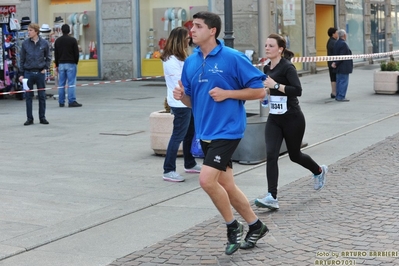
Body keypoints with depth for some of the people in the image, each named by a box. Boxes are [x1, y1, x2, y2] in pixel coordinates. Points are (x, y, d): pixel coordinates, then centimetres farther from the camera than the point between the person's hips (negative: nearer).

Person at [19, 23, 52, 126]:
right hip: (28, 73, 0)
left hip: (40, 73, 0)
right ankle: (29, 118, 11)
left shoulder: (44, 43, -1)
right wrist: (21, 74, 2)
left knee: (42, 96, 5)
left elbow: (48, 57, 11)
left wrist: (45, 68, -2)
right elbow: (22, 59, 5)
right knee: (28, 96, 3)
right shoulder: (25, 43, 1)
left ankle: (42, 117, 15)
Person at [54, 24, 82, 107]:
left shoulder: (57, 41, 9)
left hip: (61, 64, 4)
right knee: (72, 83, -6)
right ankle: (72, 101, -12)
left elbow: (56, 54, 12)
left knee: (61, 84, 5)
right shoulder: (73, 40, -4)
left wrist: (57, 65, 17)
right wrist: (76, 62, 10)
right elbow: (76, 53, -4)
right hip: (71, 64, -4)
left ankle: (61, 102, 6)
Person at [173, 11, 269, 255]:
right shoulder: (191, 62, 7)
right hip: (205, 133, 7)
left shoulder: (233, 58, -12)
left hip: (227, 131, -7)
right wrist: (181, 95, -6)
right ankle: (256, 226, 32)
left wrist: (227, 93, -18)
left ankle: (233, 226, 6)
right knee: (226, 186, 13)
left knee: (207, 180, -18)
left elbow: (260, 90, -9)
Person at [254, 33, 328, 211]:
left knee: (294, 155, 11)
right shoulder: (267, 68, 7)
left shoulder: (287, 67, -15)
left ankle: (319, 171, 43)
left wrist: (275, 85, -28)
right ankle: (272, 197, -13)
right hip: (274, 119, 6)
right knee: (271, 155, -10)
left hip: (292, 119, -6)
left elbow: (298, 90, -26)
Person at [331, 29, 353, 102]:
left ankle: (338, 96, 18)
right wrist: (336, 63, -12)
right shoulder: (343, 44, -18)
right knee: (344, 81, -6)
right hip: (344, 67, -10)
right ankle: (341, 97, -6)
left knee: (339, 81, 13)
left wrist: (335, 63, 0)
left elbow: (336, 54, 9)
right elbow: (342, 56, -20)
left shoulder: (336, 43, 12)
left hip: (339, 68, 10)